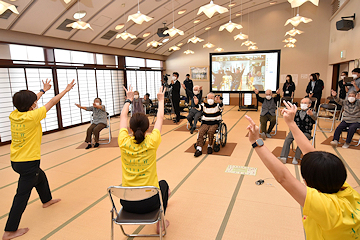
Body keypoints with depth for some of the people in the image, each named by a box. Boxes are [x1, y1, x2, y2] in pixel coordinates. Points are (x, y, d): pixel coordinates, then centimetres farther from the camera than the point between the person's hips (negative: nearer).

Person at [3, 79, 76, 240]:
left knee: (41, 176, 30)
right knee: (22, 196, 2)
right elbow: (52, 102, -12)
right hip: (28, 162, -9)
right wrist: (66, 89, 0)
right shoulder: (32, 117, -21)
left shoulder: (14, 115, -1)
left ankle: (46, 200, 52)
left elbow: (28, 102, 16)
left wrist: (44, 90, 28)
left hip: (16, 160, 9)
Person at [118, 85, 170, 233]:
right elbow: (160, 118, 0)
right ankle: (160, 223, 35)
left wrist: (129, 99, 20)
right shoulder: (151, 143, -18)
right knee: (163, 184, 31)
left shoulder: (124, 143, -13)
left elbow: (123, 117, 5)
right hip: (149, 203, -2)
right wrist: (160, 100, 15)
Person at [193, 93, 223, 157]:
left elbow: (221, 107, -20)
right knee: (200, 132, -24)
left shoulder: (217, 105, 2)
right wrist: (196, 104, -36)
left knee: (210, 131, -31)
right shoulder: (204, 105, 8)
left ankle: (210, 146, -9)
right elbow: (199, 108, -12)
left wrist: (220, 102, -44)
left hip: (215, 123, -2)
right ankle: (199, 149, -28)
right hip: (205, 123, 2)